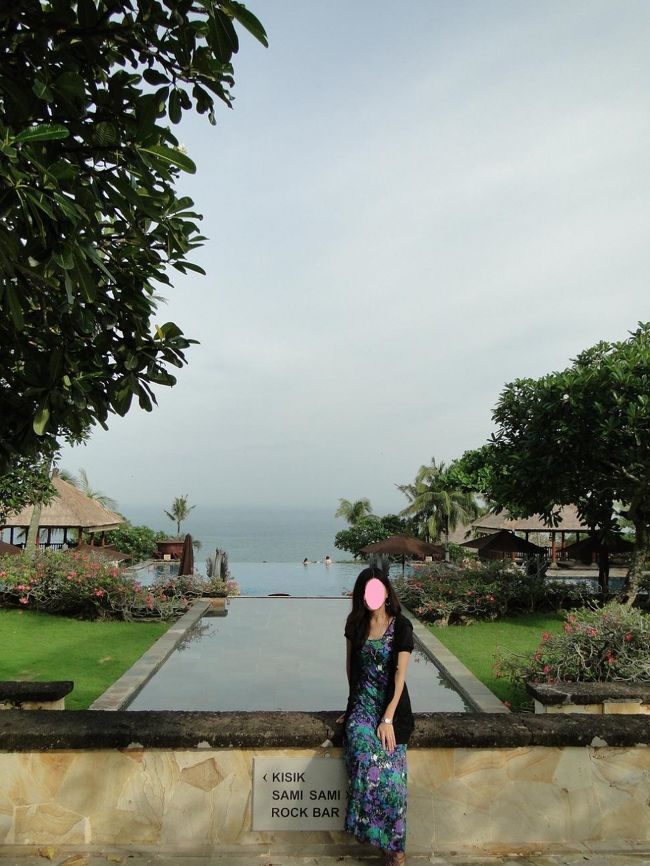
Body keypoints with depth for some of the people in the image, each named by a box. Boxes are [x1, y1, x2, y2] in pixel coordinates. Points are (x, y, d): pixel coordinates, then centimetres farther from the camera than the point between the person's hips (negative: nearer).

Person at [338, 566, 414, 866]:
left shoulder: (401, 625, -8)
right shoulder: (355, 624, 3)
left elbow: (400, 673, -12)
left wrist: (388, 718, -18)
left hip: (392, 703, -2)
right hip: (362, 702, 2)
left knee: (389, 771, -17)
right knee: (365, 755, -25)